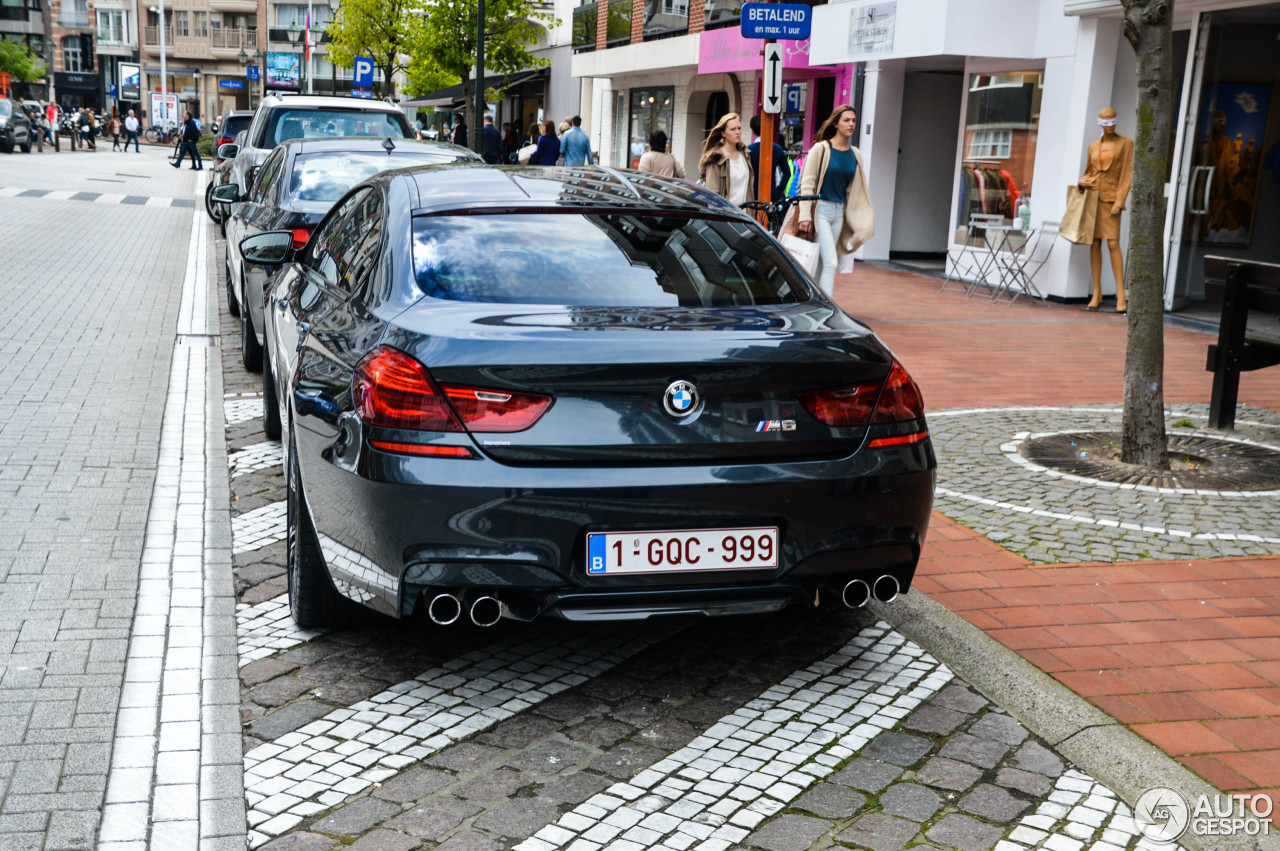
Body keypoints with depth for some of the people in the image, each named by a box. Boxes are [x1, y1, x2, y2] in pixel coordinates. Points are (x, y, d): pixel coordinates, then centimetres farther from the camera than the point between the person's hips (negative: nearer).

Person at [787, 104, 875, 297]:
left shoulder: (855, 155, 11)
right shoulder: (821, 149, -6)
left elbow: (856, 189, 15)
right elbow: (807, 183, -7)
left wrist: (864, 221, 10)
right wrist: (805, 215, -14)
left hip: (839, 211, 6)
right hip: (820, 209, -6)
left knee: (819, 265, 9)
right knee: (831, 262, -15)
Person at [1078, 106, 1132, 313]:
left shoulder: (1125, 143, 1)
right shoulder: (1093, 146, 14)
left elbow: (1127, 174, -4)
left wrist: (1119, 201, -12)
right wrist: (1082, 182, 0)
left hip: (1110, 197, -4)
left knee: (1113, 243, -13)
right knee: (1094, 243, 2)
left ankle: (1121, 296, -13)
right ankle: (1096, 294, 5)